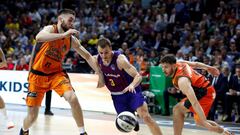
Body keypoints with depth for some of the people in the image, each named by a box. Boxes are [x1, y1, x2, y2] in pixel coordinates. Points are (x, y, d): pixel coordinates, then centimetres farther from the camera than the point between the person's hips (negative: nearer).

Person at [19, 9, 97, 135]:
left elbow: (87, 56, 11)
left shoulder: (72, 39, 0)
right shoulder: (50, 29, -14)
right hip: (38, 75, -3)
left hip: (56, 73, 3)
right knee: (32, 115, 1)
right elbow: (39, 37, -39)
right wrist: (63, 34, -44)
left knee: (73, 98, -24)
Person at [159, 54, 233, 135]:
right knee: (199, 121, 21)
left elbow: (195, 103, -38)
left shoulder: (182, 80, -33)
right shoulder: (179, 63, -7)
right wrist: (209, 68, 29)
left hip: (205, 94, -10)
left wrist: (204, 121, -41)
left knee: (177, 109, -19)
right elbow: (195, 64, 12)